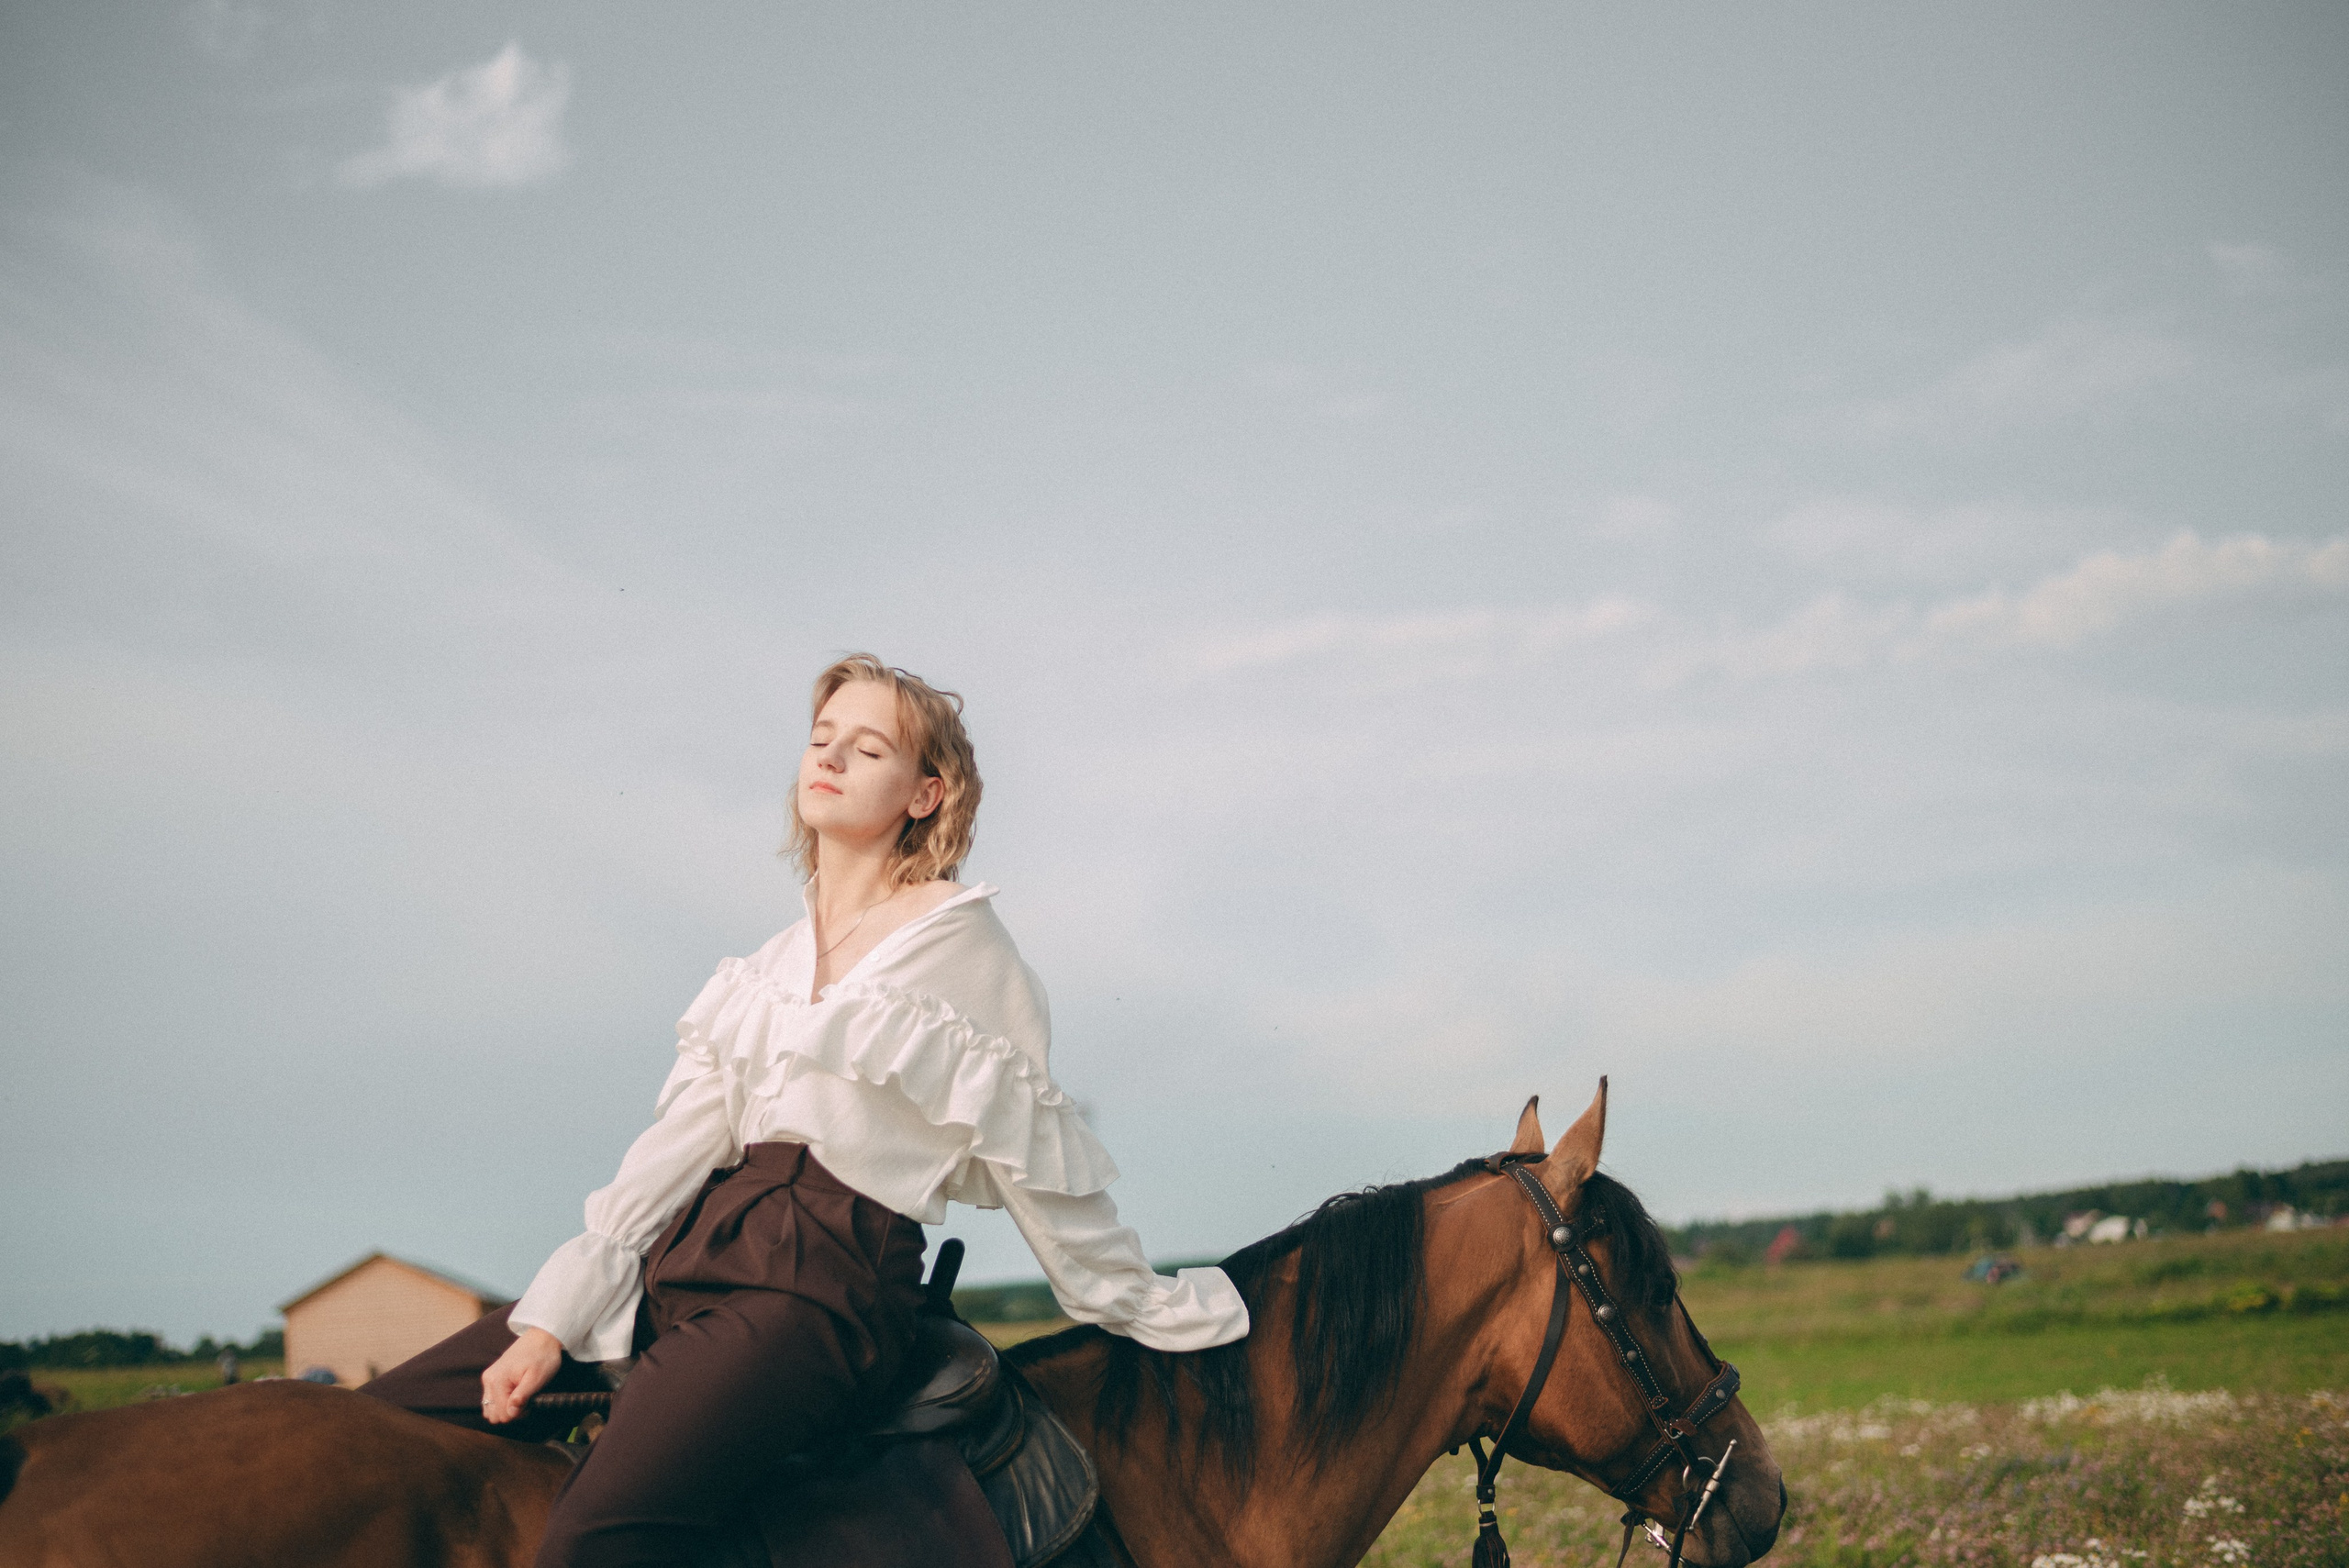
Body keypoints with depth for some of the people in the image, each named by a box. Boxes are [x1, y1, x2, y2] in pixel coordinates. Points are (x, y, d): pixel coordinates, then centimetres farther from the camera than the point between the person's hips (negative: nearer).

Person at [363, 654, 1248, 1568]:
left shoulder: (954, 936, 0)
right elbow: (678, 1144, 12)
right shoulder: (765, 969, 19)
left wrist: (1151, 1310, 10)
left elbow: (1031, 1151, 6)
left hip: (827, 1285, -7)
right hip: (693, 1246, 7)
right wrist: (556, 1321, 4)